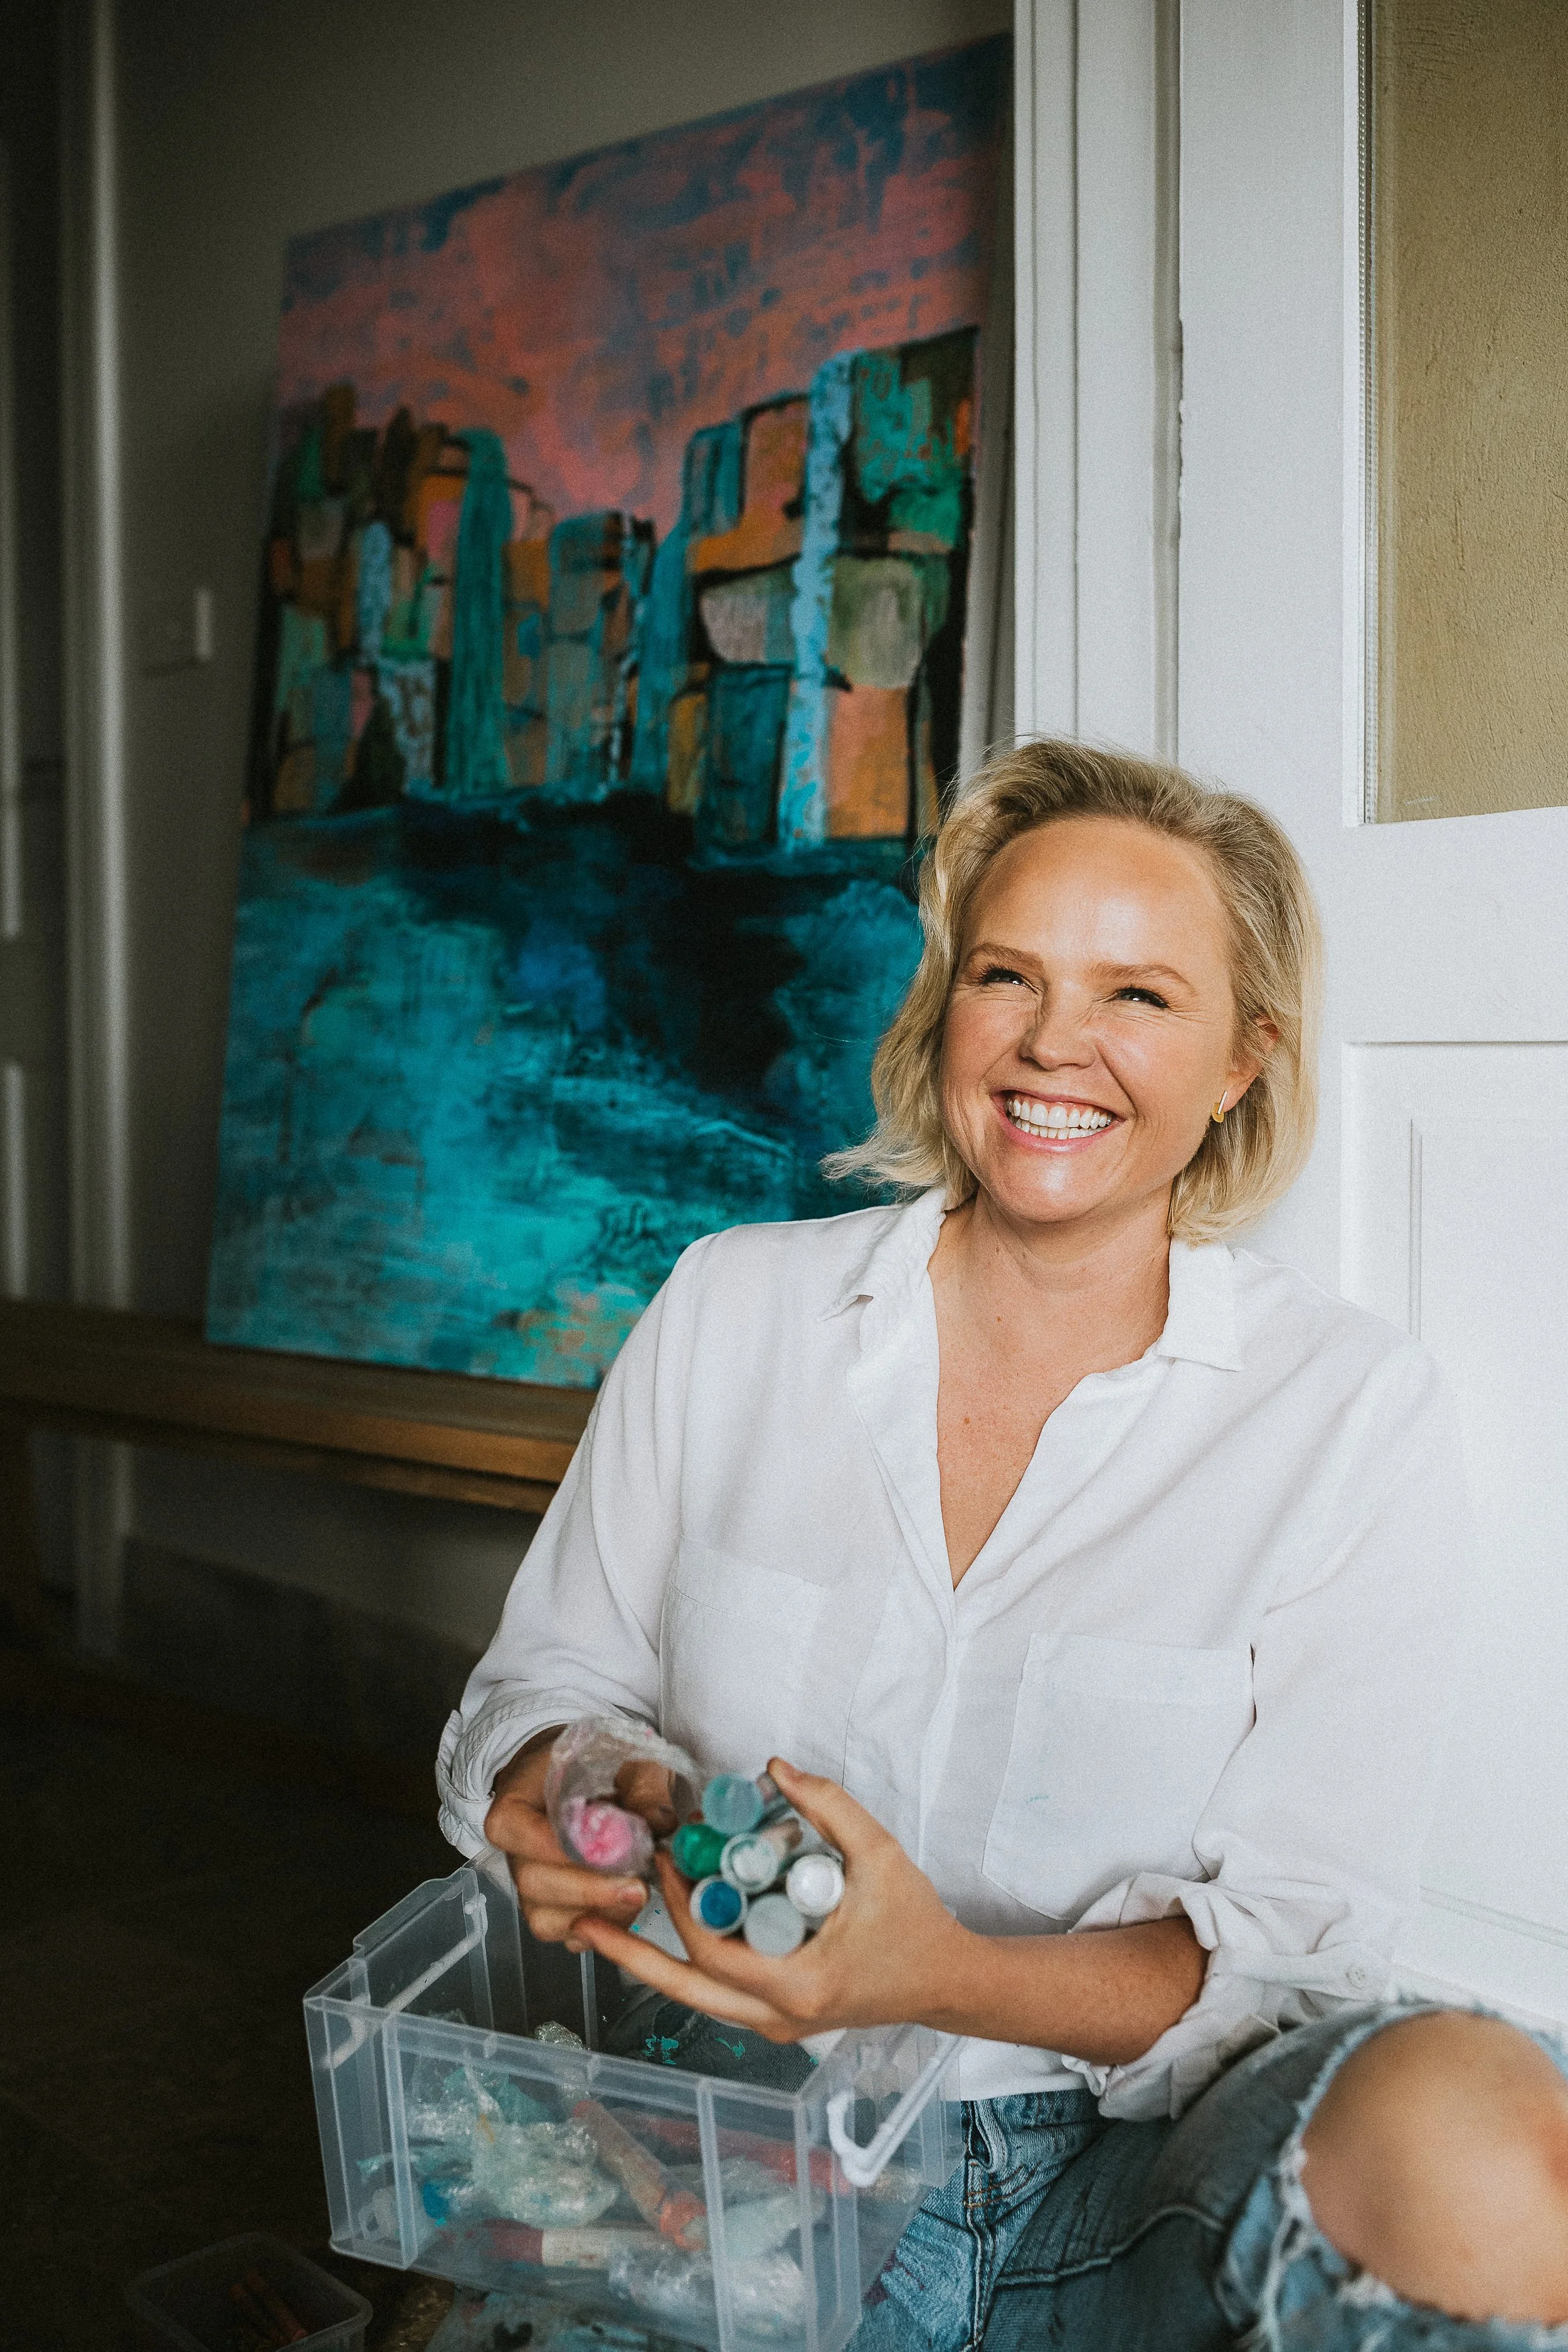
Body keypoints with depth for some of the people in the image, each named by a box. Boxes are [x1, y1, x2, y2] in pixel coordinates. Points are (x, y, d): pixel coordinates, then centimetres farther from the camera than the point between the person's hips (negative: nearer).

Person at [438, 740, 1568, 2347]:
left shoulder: (1354, 1415, -4)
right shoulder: (730, 1309, 2)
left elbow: (1290, 1941, -7)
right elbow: (544, 1683, 7)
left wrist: (947, 1979, -25)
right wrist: (567, 1801, -18)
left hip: (1140, 2169, 0)